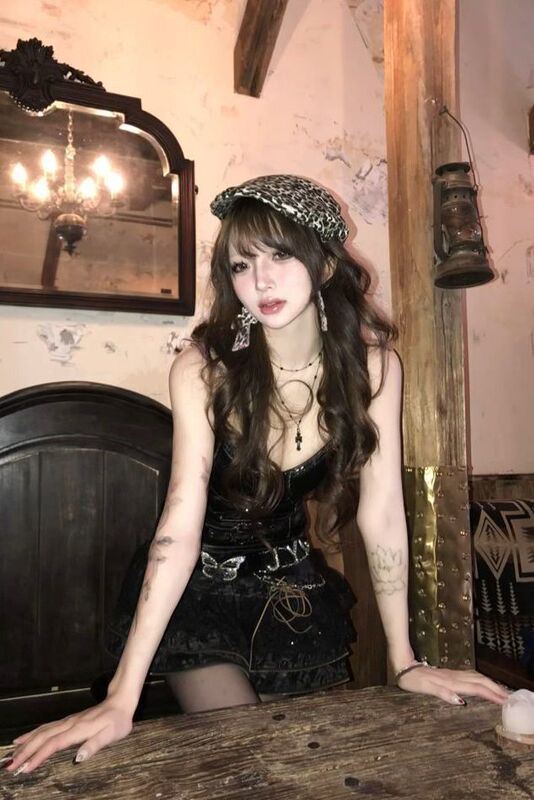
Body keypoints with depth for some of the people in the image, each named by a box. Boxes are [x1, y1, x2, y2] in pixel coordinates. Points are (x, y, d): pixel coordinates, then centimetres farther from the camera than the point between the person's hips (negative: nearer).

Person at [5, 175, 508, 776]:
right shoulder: (204, 368, -24)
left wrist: (405, 663, -11)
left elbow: (381, 514, -14)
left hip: (292, 587, 3)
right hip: (198, 590, -3)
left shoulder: (372, 364, -16)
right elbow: (181, 524, -29)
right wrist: (122, 696, -32)